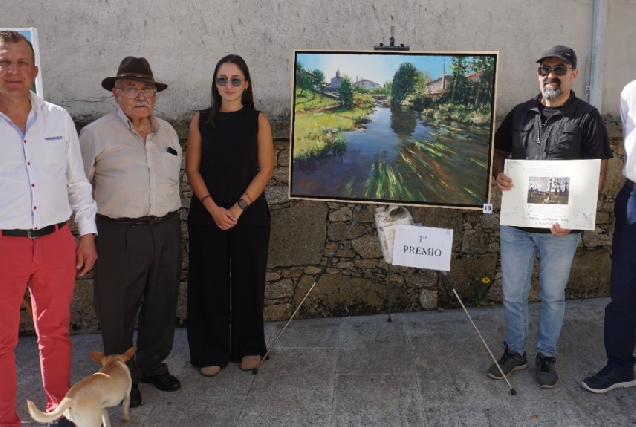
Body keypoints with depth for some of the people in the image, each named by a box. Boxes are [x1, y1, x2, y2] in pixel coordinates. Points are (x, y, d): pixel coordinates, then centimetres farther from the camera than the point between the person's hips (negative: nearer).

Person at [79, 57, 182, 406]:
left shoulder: (168, 132, 12)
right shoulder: (96, 134, -3)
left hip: (166, 231, 5)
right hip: (120, 235, -4)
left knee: (162, 305, 14)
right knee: (118, 310, 5)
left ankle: (153, 365, 33)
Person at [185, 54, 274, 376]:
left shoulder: (258, 120, 3)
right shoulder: (201, 120, 6)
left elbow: (265, 169, -3)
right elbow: (192, 169, 1)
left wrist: (238, 208, -12)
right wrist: (213, 208, -12)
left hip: (250, 216, -1)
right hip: (206, 217, 1)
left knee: (248, 282, 6)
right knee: (209, 283, 4)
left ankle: (249, 347, 24)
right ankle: (211, 352, 19)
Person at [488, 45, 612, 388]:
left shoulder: (587, 117, -4)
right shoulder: (520, 113, 8)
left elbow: (598, 172, -6)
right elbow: (499, 152, 17)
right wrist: (498, 174, -8)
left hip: (560, 227, -3)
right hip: (515, 223, 3)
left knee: (552, 295, 12)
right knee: (512, 293, 12)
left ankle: (547, 356, 31)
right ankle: (515, 351, 31)